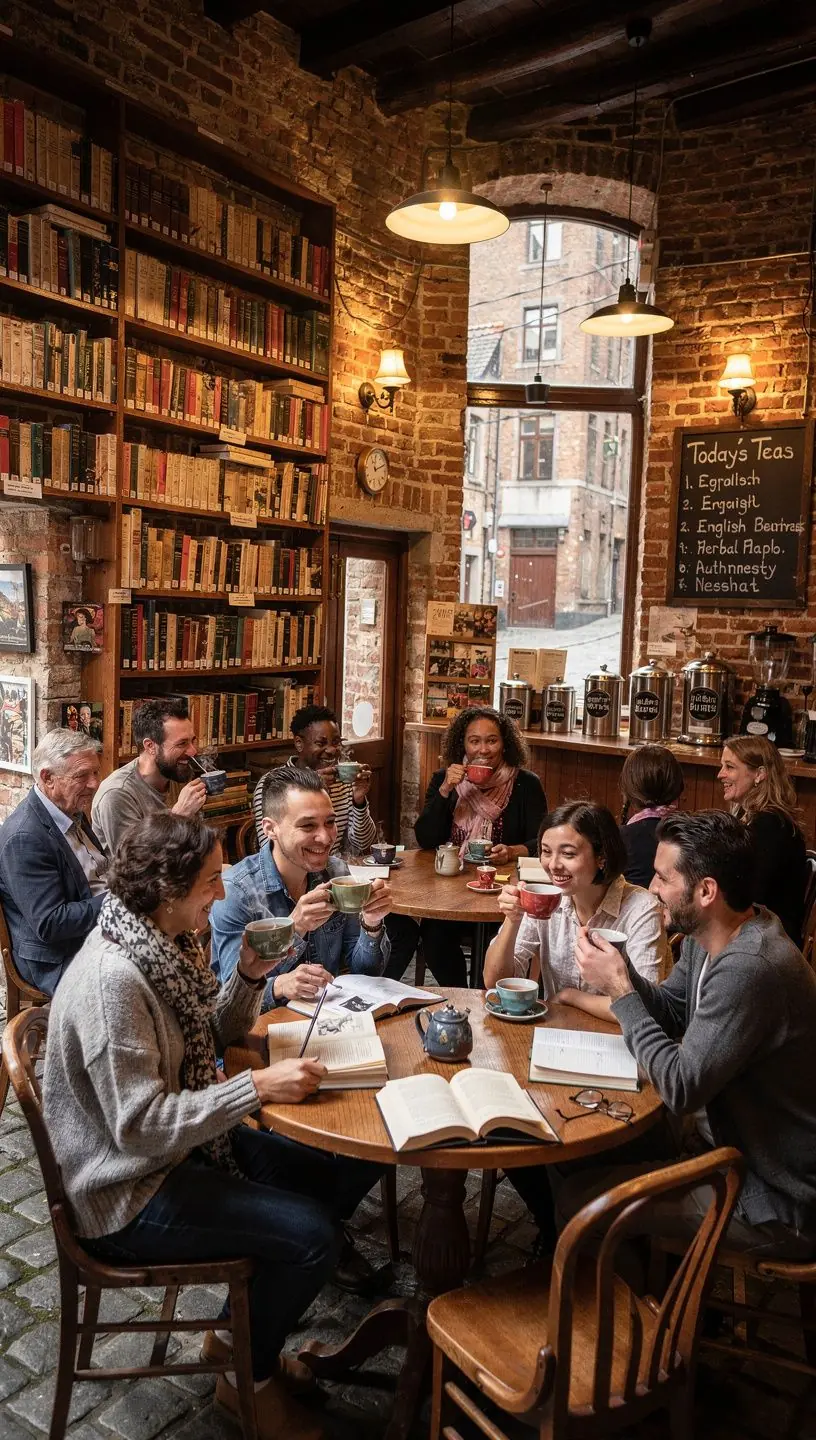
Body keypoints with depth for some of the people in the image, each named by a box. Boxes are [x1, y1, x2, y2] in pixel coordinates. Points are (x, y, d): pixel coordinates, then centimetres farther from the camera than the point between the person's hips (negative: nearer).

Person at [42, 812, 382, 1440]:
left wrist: (250, 976, -9)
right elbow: (139, 1126, -30)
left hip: (188, 1140, 9)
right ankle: (247, 1378, 14)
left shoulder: (165, 942, -2)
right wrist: (258, 1086, -31)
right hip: (128, 1190, -9)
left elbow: (215, 1034, 10)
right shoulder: (113, 977, -30)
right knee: (312, 1233, -16)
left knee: (347, 1169, 6)